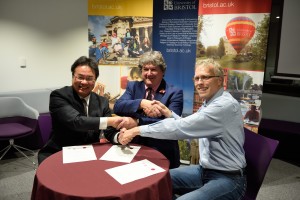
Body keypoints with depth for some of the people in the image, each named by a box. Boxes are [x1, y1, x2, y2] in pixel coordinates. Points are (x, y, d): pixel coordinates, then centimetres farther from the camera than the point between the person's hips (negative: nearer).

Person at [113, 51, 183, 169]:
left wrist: (137, 122, -21)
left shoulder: (174, 93, -3)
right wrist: (141, 103, -23)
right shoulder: (133, 86, 8)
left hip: (162, 154, -2)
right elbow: (117, 107, -7)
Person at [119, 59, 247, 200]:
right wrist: (168, 113, 4)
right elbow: (189, 129, 17)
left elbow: (182, 128, -29)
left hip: (228, 178, -8)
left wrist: (138, 130, -24)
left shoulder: (226, 105, -23)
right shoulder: (209, 103, 8)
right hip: (205, 170, 9)